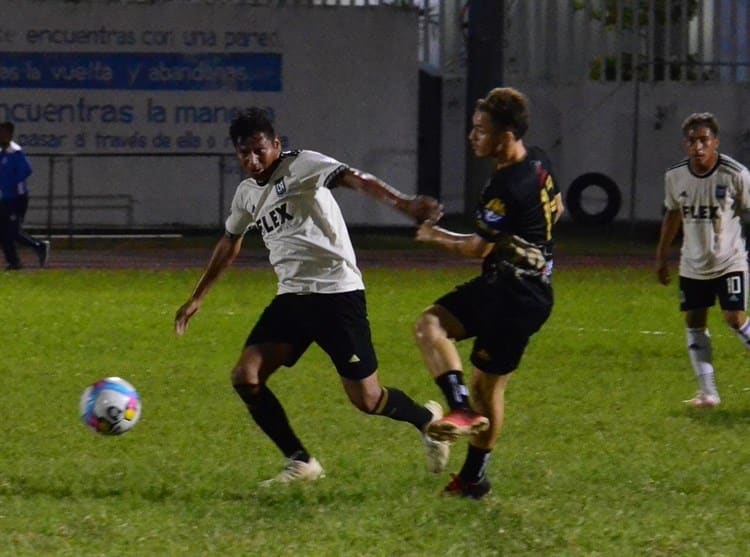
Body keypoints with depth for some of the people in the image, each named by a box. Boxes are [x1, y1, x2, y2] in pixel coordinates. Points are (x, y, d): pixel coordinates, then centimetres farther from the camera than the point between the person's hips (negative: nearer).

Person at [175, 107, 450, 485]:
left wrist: (402, 203, -45)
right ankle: (301, 463, 4)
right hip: (292, 296, 7)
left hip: (336, 291, -7)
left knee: (366, 399, -6)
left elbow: (354, 179, -27)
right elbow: (229, 244, 32)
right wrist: (197, 297, 38)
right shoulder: (247, 193, 14)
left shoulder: (301, 166, -9)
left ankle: (426, 419, 27)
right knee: (245, 378, -7)